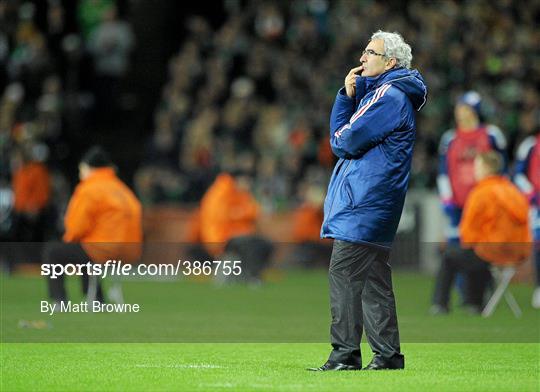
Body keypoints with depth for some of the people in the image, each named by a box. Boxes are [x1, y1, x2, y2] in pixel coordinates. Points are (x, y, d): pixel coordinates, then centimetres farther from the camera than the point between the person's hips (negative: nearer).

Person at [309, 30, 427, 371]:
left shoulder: (388, 96, -12)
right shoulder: (380, 92, 21)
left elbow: (344, 142, -15)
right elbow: (339, 134, 16)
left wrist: (339, 138, 9)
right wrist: (348, 95, 3)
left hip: (362, 203, -10)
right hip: (373, 204, 10)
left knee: (344, 273, -11)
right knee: (373, 279, 10)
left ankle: (345, 353, -12)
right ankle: (388, 355, 11)